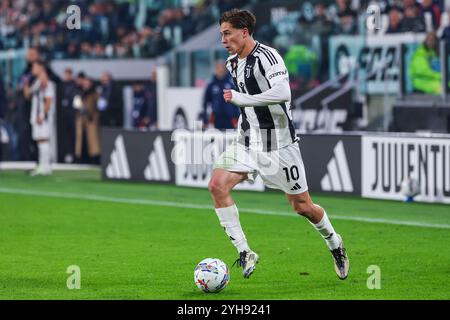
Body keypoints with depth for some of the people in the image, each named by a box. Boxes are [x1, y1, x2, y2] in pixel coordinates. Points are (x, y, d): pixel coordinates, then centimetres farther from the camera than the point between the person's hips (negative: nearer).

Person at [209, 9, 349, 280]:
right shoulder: (233, 62, 9)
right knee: (217, 185, -16)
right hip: (247, 143, 7)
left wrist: (241, 98, -28)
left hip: (278, 144, -7)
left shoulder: (267, 56, -18)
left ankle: (334, 243, 34)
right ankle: (245, 253, -12)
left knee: (302, 206, 4)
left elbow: (283, 93, -34)